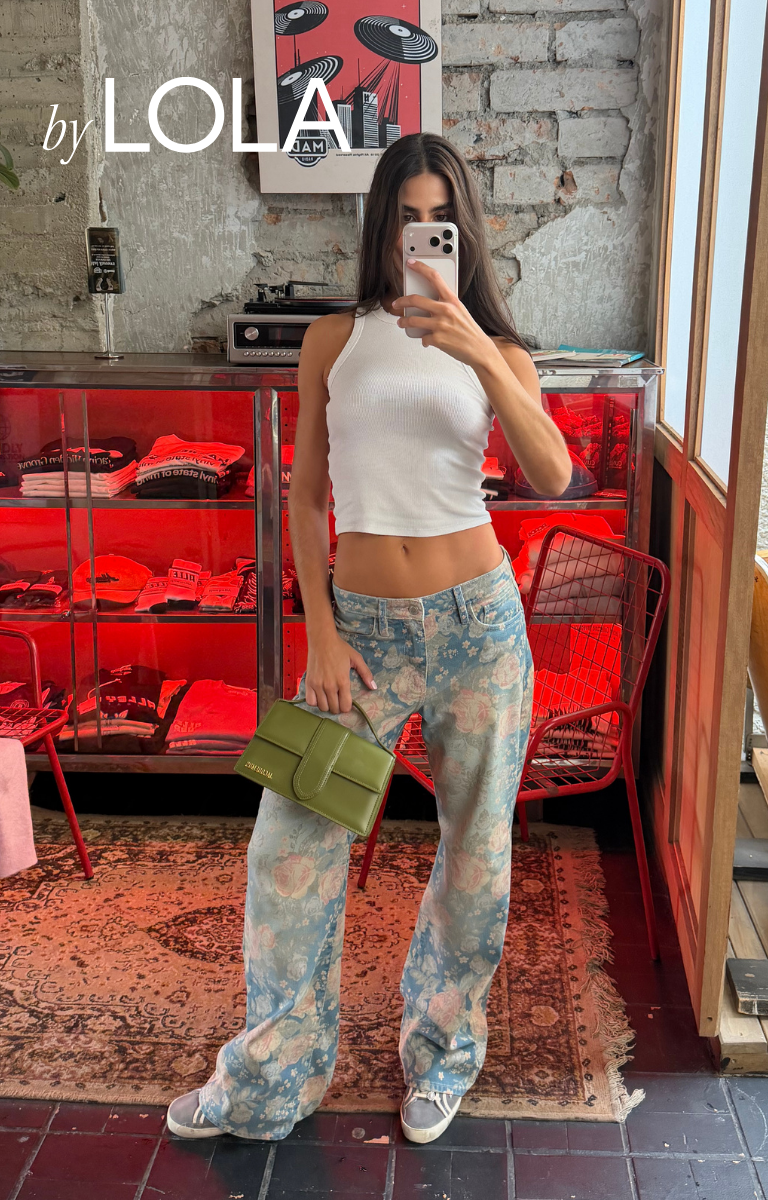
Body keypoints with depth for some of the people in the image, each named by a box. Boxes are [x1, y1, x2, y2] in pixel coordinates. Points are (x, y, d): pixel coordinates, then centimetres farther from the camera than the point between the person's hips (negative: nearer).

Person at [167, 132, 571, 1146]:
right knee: (291, 841, 0)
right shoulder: (335, 340, 3)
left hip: (478, 617, 0)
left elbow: (554, 477, -16)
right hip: (364, 624, 0)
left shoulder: (497, 351, 2)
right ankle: (270, 1079, 22)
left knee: (478, 844, 10)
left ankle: (443, 1054, 35)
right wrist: (321, 634, -3)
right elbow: (306, 498, 5)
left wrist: (480, 355, -28)